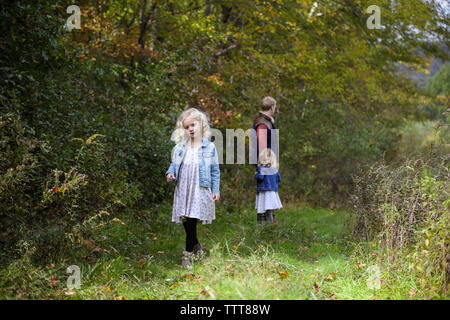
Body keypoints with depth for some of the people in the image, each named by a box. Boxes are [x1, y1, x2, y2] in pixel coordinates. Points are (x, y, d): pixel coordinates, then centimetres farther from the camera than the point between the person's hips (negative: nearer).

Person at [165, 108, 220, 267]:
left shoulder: (209, 147, 0)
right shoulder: (180, 147, 8)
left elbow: (215, 171, 4)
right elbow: (174, 164, 16)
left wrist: (216, 190, 1)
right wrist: (170, 173, -6)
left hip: (200, 190, -4)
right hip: (183, 189, 4)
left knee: (191, 220, -13)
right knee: (186, 221, 6)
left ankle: (188, 253, -4)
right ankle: (196, 246, 29)